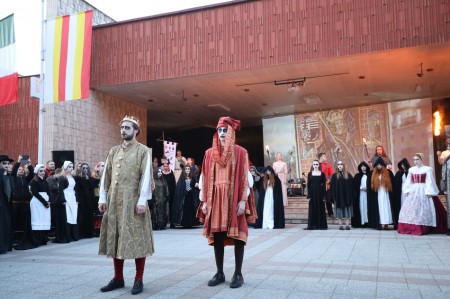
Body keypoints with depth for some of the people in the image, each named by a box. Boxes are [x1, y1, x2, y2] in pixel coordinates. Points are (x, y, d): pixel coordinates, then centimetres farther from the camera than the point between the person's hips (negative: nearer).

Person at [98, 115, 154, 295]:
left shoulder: (144, 151, -1)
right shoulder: (113, 151, 15)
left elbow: (146, 177, -8)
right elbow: (106, 176, 13)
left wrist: (142, 201, -16)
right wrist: (103, 198, 5)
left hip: (133, 201, -5)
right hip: (114, 201, 5)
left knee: (137, 239, -2)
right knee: (115, 238, 9)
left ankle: (139, 280, 8)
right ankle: (118, 278, 20)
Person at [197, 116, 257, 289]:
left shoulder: (240, 152, 0)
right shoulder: (209, 153, 9)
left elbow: (246, 177, -3)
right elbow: (204, 178, 9)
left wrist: (243, 200, -10)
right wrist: (204, 201, 3)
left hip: (235, 199, -3)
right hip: (215, 199, 3)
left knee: (238, 236, 0)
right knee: (216, 237, 5)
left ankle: (238, 274, 10)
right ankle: (219, 273, 17)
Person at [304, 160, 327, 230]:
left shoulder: (322, 174, 1)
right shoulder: (310, 174, 4)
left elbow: (324, 185, 0)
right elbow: (308, 185, 2)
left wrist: (324, 196, -6)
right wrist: (308, 195, -5)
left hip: (320, 193, -1)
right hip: (312, 193, 1)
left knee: (320, 209, 3)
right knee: (312, 209, 2)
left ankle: (321, 225, 10)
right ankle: (312, 225, 6)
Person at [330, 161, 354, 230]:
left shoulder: (348, 175, 4)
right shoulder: (334, 176, 3)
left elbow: (351, 186, 2)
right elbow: (332, 186, 0)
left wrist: (351, 195, -5)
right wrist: (333, 195, -9)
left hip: (347, 196, 0)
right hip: (338, 196, 0)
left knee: (347, 210, 3)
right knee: (339, 210, 3)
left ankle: (347, 224, 8)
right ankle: (340, 225, 9)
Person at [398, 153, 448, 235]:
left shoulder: (427, 169, -3)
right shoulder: (411, 169, 11)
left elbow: (429, 182, -8)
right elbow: (408, 182, 12)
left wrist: (429, 192, -15)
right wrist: (406, 190, 5)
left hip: (423, 191, -5)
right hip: (413, 192, 5)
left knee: (423, 210, -4)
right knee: (411, 209, 5)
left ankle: (422, 229, 1)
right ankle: (410, 228, 11)